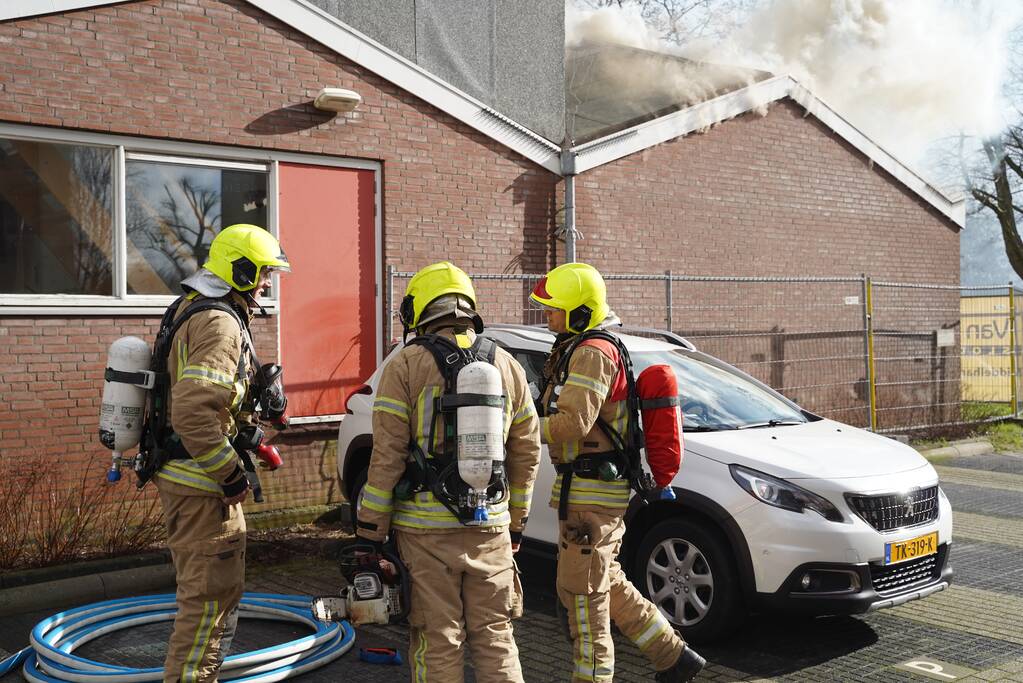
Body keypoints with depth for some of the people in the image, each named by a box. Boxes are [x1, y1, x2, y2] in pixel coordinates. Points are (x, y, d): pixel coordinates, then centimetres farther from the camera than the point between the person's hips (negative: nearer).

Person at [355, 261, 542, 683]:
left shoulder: (406, 366, -5)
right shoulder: (507, 365, 8)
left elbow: (387, 456, -9)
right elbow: (527, 452, 11)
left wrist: (369, 529, -3)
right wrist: (516, 520, 20)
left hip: (426, 528, -3)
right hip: (491, 527, 4)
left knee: (437, 643, 5)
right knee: (495, 637, 13)